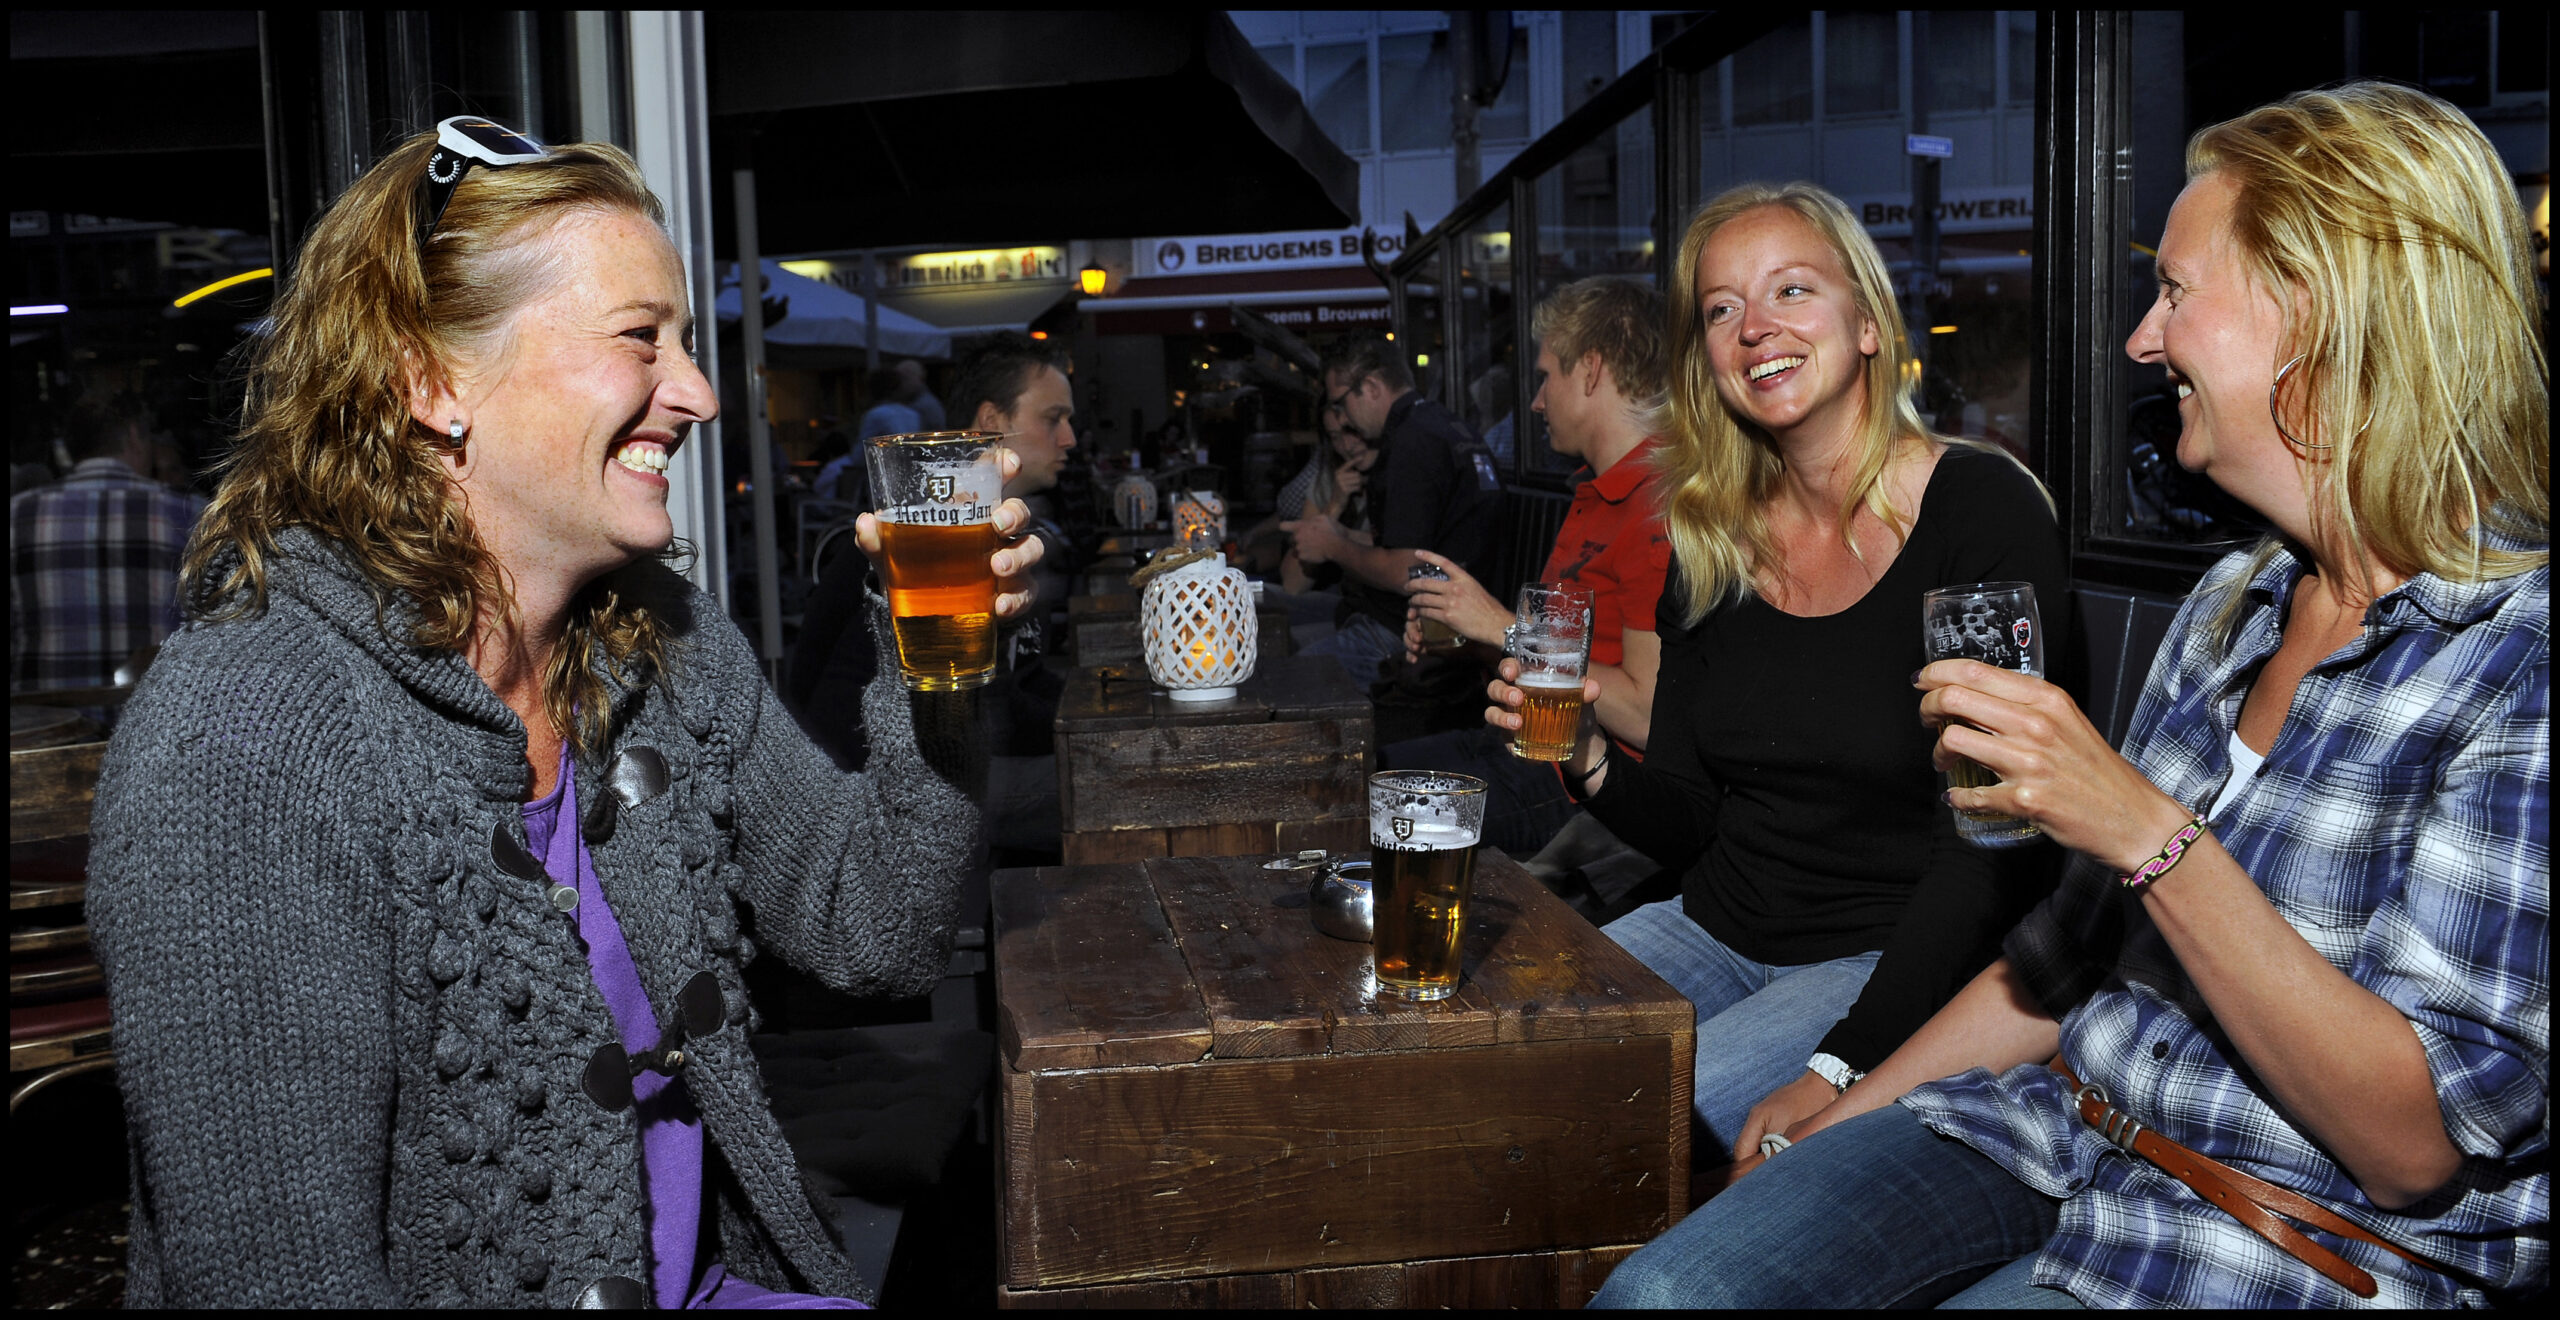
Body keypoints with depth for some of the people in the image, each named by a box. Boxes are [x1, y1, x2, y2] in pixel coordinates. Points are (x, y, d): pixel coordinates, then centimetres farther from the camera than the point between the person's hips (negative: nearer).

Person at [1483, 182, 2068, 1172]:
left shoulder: (1983, 511, -11)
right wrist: (1591, 765, -14)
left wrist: (1839, 1067, -23)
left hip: (1893, 966, -5)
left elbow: (1995, 840, -16)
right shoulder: (1712, 540, 5)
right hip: (1715, 934, 5)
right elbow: (1690, 825, 9)